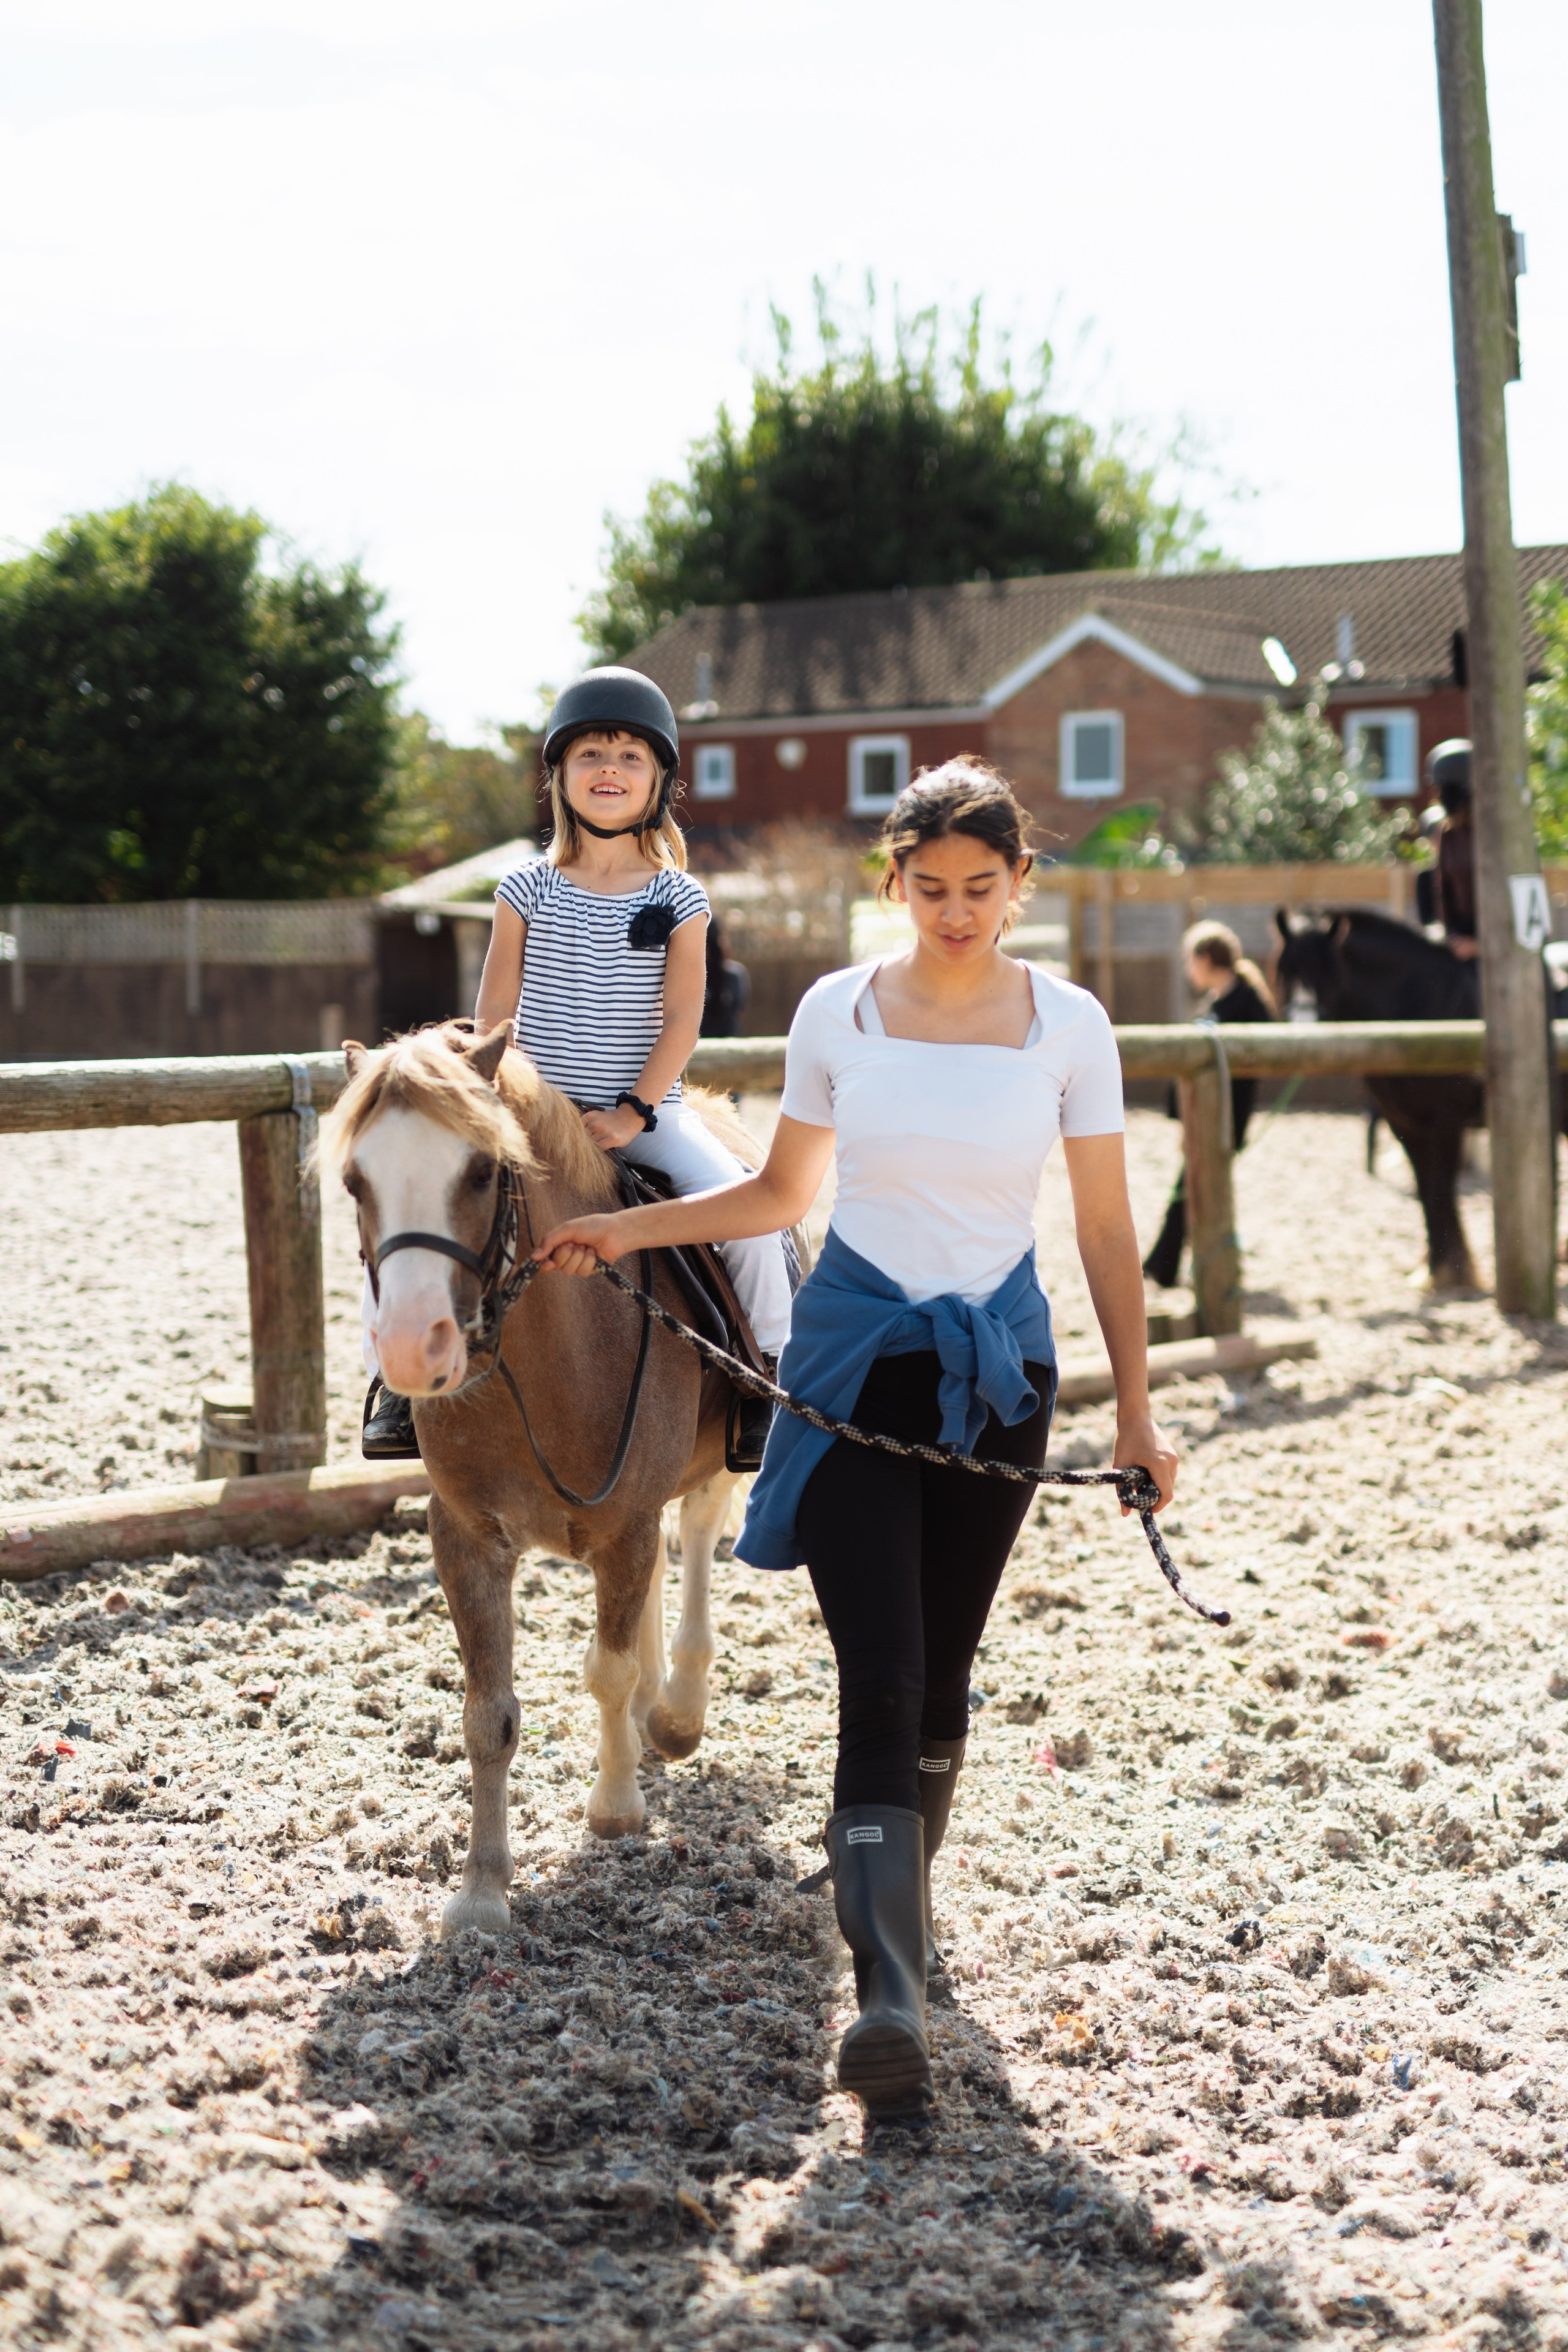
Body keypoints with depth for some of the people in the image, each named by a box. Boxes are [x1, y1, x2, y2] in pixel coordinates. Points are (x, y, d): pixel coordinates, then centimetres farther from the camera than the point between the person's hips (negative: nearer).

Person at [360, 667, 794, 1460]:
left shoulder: (678, 899, 0)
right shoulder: (528, 890, 1)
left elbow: (681, 1017, -4)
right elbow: (494, 1013, 4)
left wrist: (633, 1113, -13)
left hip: (646, 1111, -1)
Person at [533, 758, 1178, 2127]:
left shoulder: (1067, 1024, -1)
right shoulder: (837, 1012, 0)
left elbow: (1106, 1227, 3)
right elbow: (782, 1192, 13)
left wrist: (1135, 1408, 1)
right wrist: (628, 1230, 5)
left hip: (999, 1367, 1)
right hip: (855, 1358, -1)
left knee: (942, 1676, 11)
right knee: (880, 1682, -12)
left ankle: (903, 1905, 36)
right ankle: (891, 1999, -18)